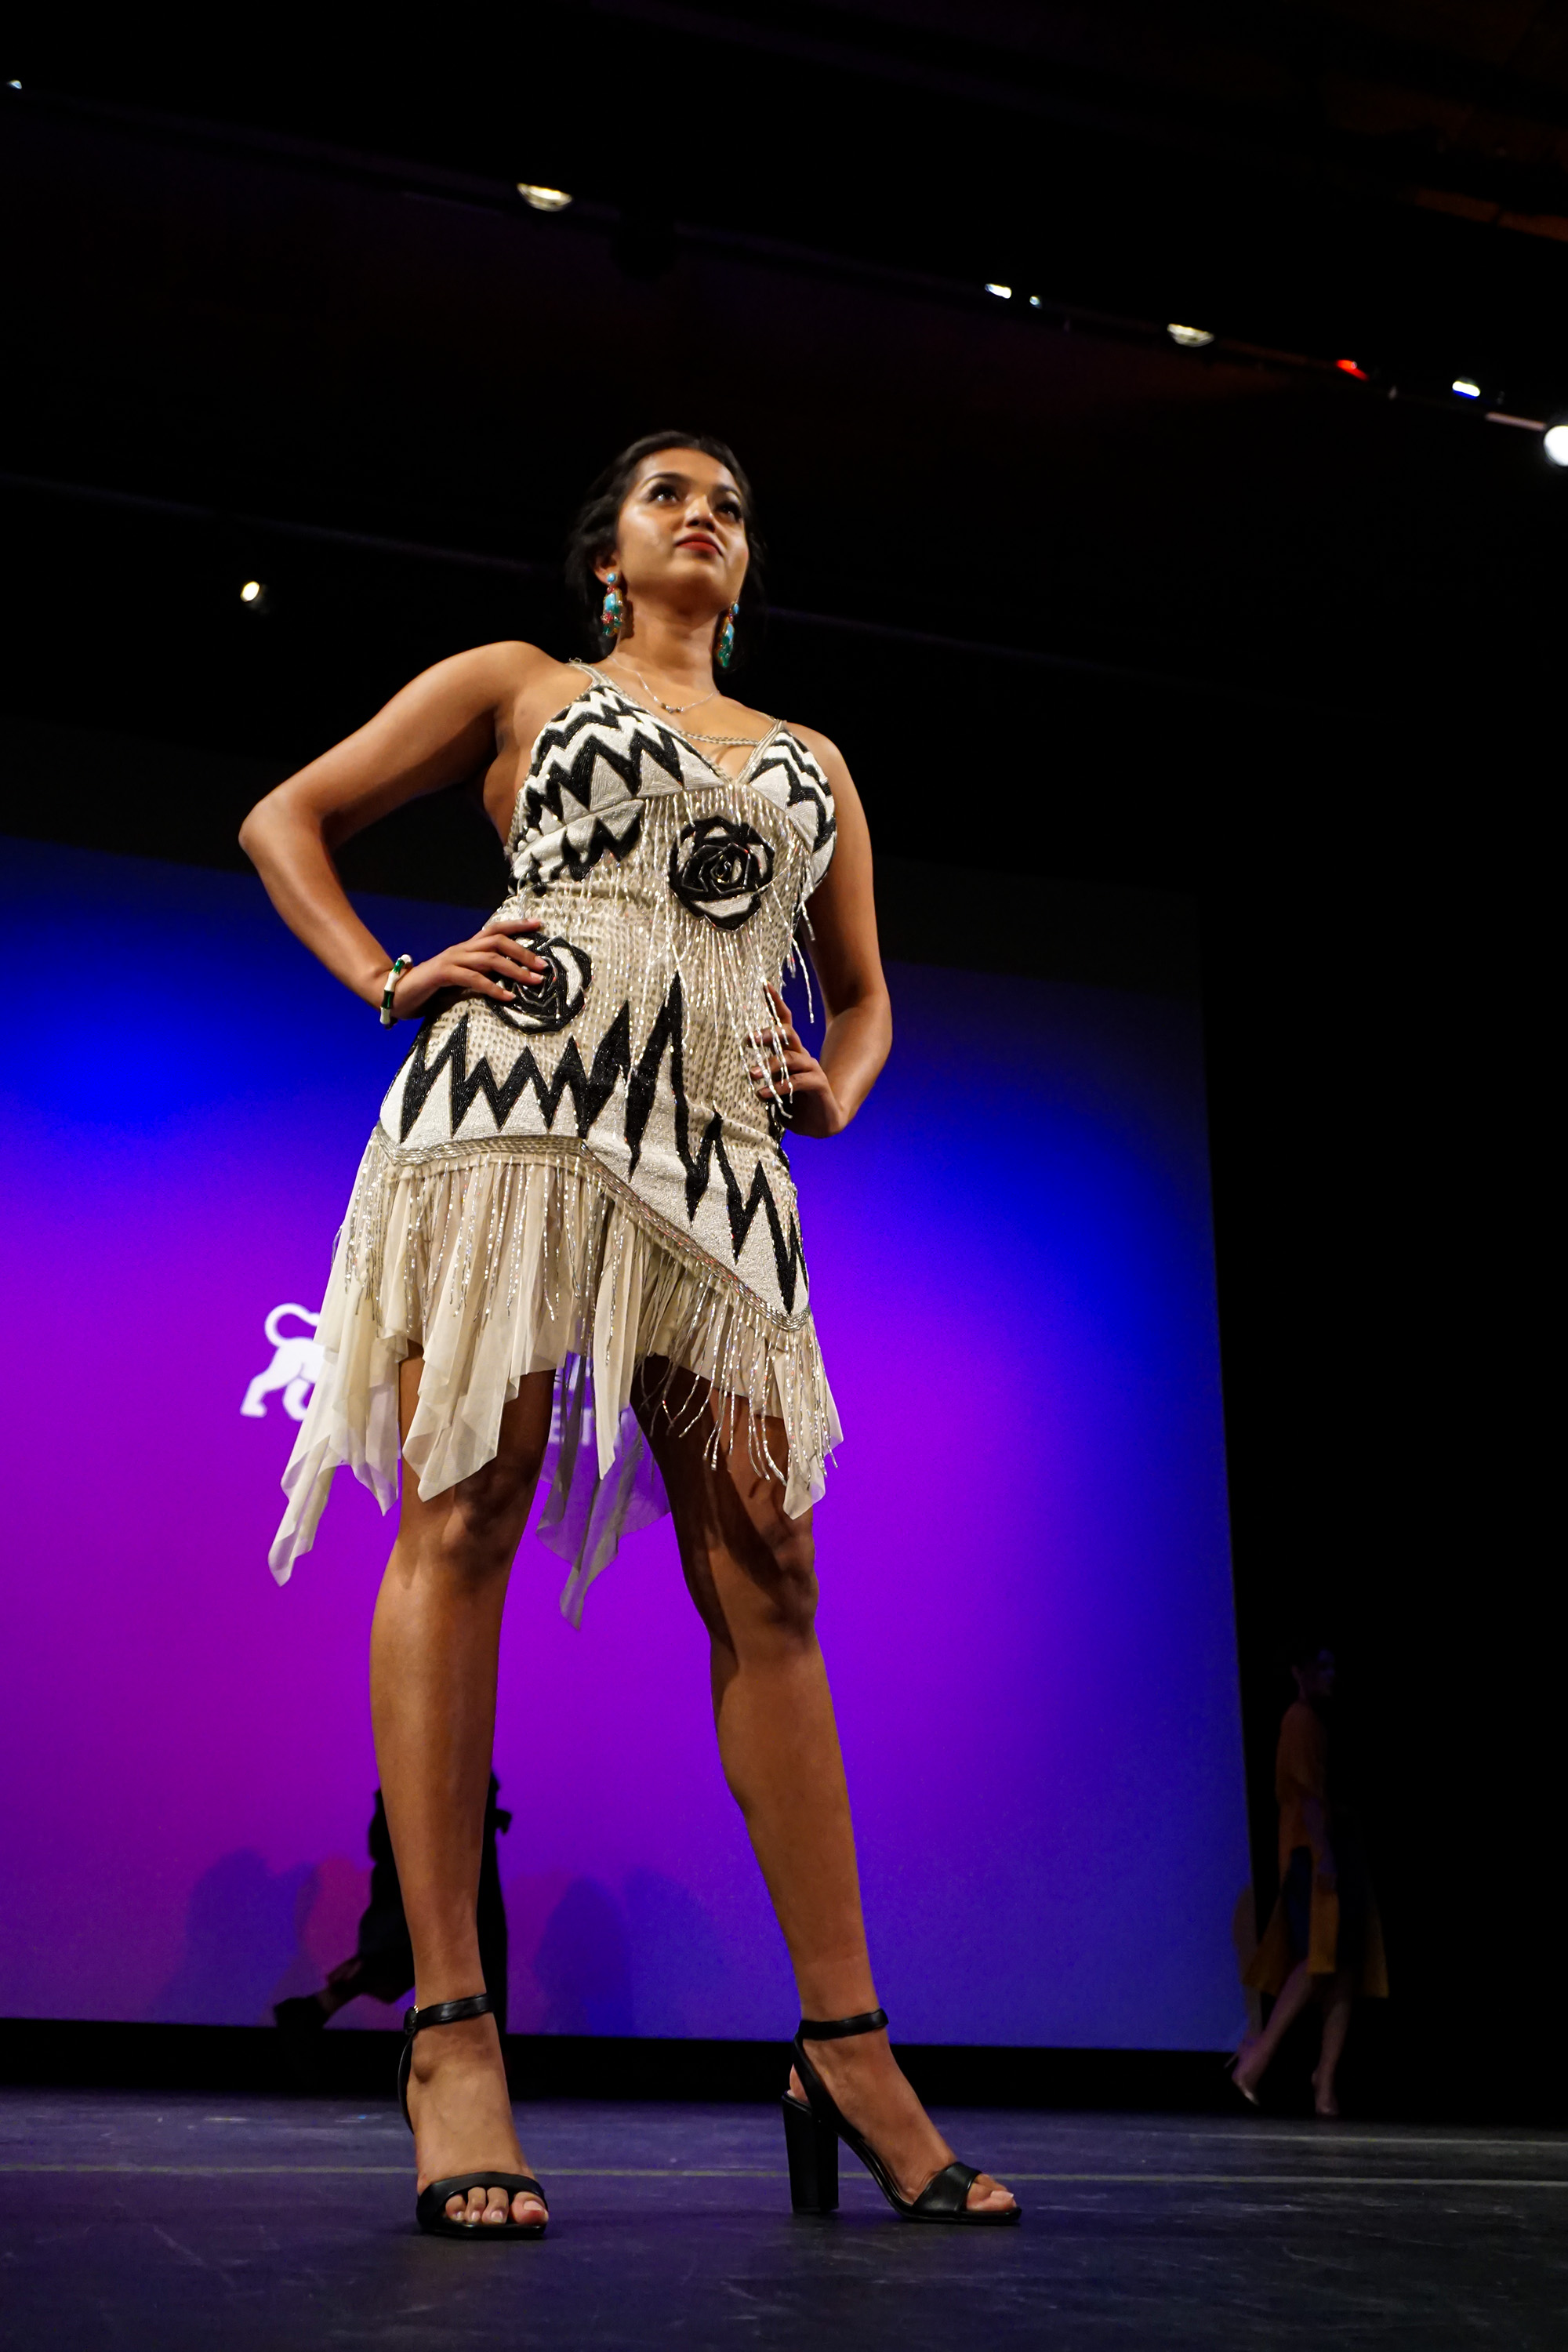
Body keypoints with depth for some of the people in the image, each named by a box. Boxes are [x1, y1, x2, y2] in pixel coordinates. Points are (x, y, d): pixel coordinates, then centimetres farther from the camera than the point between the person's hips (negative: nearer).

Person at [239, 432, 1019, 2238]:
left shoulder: (810, 762, 29)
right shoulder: (519, 682, 20)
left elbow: (862, 991, 32)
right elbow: (286, 822, 18)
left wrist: (838, 1092, 10)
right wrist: (390, 982, 3)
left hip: (719, 1150, 3)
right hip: (514, 1093, -3)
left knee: (767, 1576, -5)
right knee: (464, 1518, -14)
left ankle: (848, 2049, -3)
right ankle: (452, 2036, -12)